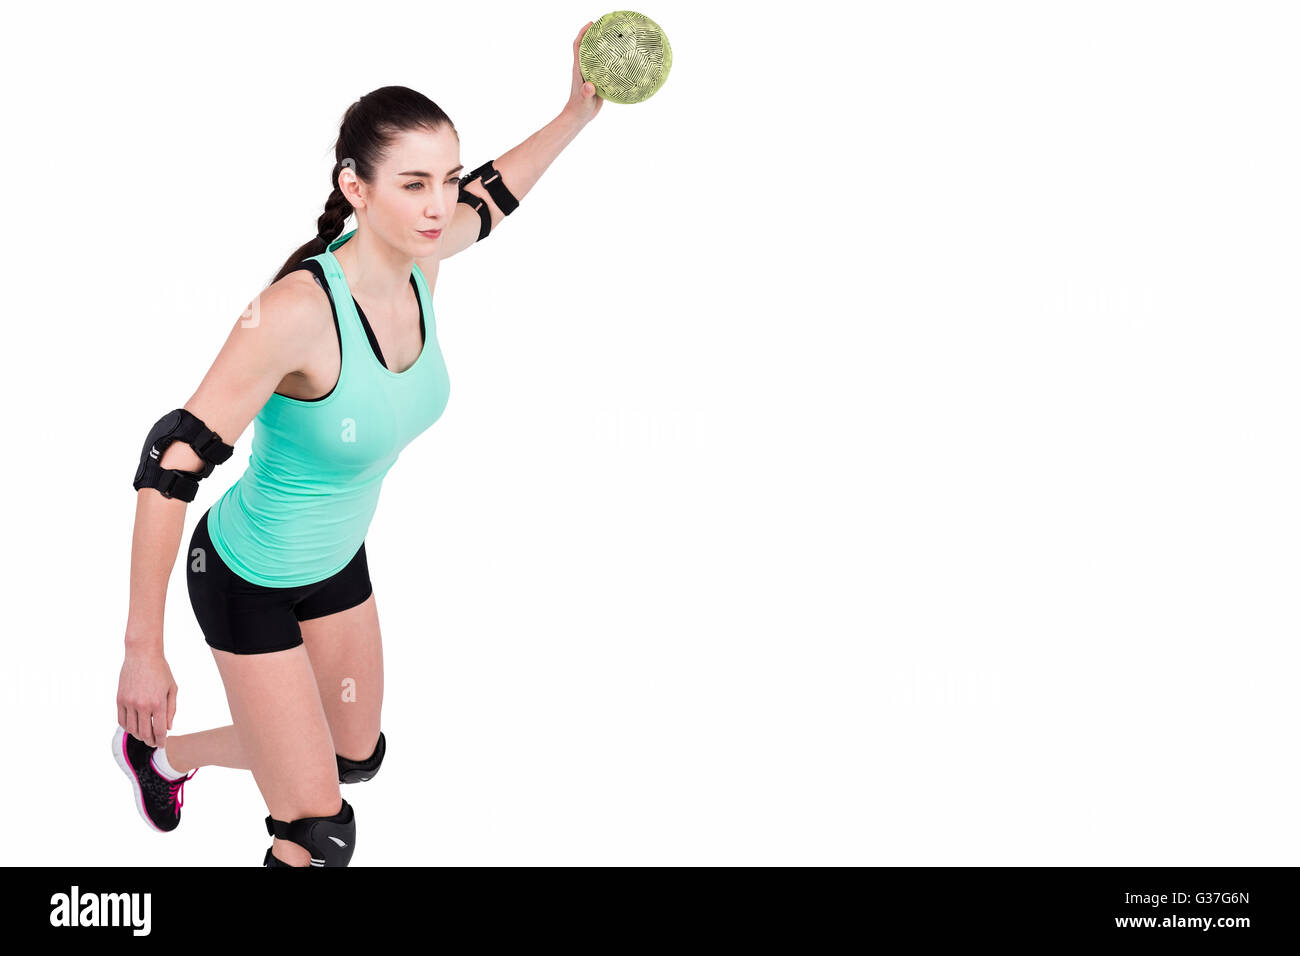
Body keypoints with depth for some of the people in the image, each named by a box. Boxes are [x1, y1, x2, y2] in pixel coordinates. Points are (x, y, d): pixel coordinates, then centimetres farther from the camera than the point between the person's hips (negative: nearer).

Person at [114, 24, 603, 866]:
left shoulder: (421, 260, -14)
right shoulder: (298, 309, -35)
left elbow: (490, 197, 11)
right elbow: (171, 465, -32)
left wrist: (579, 112, 1)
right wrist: (143, 652, -30)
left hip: (338, 558, 7)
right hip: (249, 577, -7)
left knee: (356, 759, 24)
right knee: (322, 836, -4)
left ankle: (165, 756, 47)